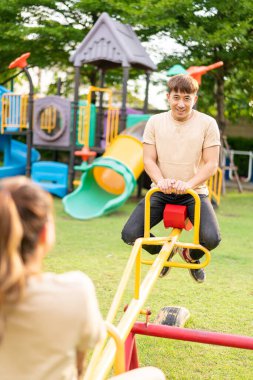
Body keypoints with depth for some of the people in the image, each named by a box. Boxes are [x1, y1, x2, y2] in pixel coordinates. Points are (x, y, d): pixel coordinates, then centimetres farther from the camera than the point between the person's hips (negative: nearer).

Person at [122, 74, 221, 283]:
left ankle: (191, 255, 15)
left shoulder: (207, 123, -3)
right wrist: (160, 180, -21)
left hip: (194, 193, -1)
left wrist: (189, 184, -24)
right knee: (130, 234, -18)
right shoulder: (155, 122, 3)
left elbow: (211, 164, -6)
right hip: (161, 193, 2)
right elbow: (149, 159, 1)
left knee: (212, 238, -26)